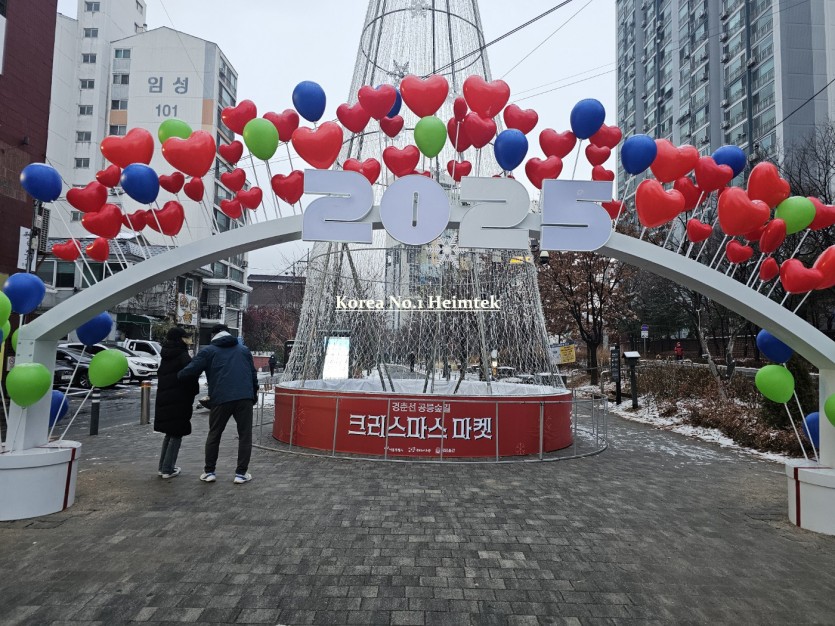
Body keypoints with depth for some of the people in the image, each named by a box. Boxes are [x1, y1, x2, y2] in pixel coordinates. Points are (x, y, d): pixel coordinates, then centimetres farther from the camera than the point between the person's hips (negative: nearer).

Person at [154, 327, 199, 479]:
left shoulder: (165, 357, 13)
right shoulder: (183, 356, -13)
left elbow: (161, 376, 20)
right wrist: (194, 391, -3)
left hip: (163, 400, 8)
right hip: (178, 401, -8)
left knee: (170, 433, 20)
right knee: (176, 435, 2)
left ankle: (163, 466, 23)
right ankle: (168, 470, 4)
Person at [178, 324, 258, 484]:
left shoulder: (208, 351, 9)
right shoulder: (244, 349, 19)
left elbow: (190, 371, -1)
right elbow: (253, 374, 17)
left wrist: (178, 376, 20)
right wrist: (254, 395, 25)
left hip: (221, 399, -1)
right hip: (245, 398, 2)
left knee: (214, 435, 17)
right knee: (245, 435, 10)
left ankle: (209, 472, 21)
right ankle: (241, 473, 9)